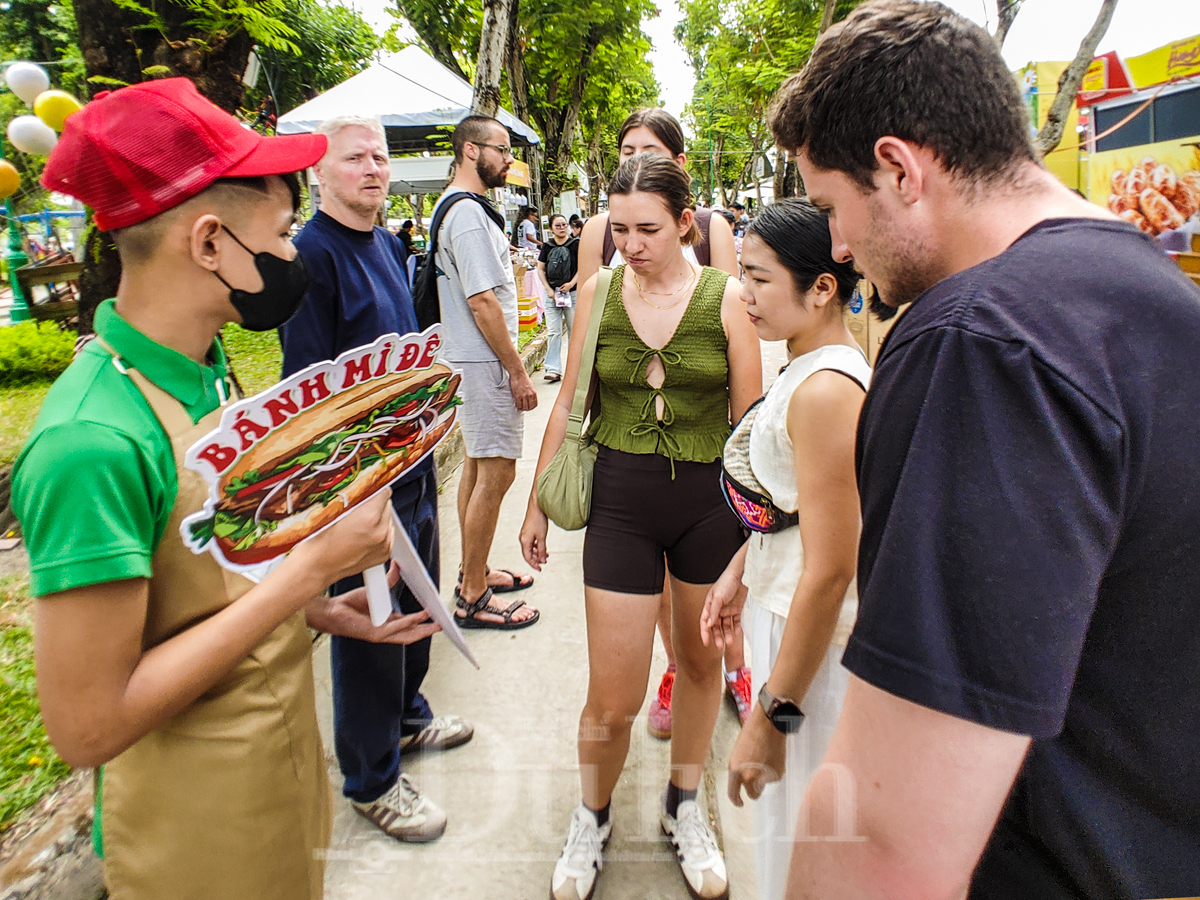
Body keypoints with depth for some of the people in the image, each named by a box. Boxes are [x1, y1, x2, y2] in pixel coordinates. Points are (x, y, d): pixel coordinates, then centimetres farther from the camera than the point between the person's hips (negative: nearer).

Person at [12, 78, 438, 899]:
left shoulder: (204, 370, -2)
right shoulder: (94, 441, -29)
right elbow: (86, 725, -26)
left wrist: (315, 607, -2)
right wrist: (307, 571, -29)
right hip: (201, 825, -7)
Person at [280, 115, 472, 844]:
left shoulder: (389, 246, 10)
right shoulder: (311, 253, -16)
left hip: (412, 455, 9)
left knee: (417, 598, 22)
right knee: (367, 619, 5)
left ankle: (405, 715, 45)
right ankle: (371, 778, 25)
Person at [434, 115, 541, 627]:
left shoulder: (452, 206, 16)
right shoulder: (468, 214, -16)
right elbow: (482, 301, -22)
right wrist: (516, 370, -17)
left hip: (472, 361, 11)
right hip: (486, 364, -11)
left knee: (477, 467, 17)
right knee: (495, 474, -6)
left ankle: (474, 575, 30)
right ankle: (473, 598, 4)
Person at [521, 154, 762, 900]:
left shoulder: (726, 297, -4)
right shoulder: (598, 293, 1)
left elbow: (750, 419, -2)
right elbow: (569, 403, 8)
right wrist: (537, 502, 10)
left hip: (710, 499, 0)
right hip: (621, 499, 0)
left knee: (701, 659, 17)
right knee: (613, 699, 2)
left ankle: (684, 803, 43)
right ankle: (593, 817, 34)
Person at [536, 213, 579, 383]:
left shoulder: (575, 244, 2)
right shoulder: (547, 246, 8)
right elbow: (540, 269, 10)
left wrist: (571, 283, -12)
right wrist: (549, 289, -1)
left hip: (572, 292, -1)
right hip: (552, 294, 1)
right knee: (554, 332, -3)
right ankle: (553, 369, -4)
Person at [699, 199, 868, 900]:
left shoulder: (825, 391, -25)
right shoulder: (811, 365, 6)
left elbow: (829, 572, -27)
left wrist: (771, 716, -22)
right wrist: (740, 572, 20)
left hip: (812, 633, -9)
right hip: (782, 601, 9)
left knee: (795, 829, 9)